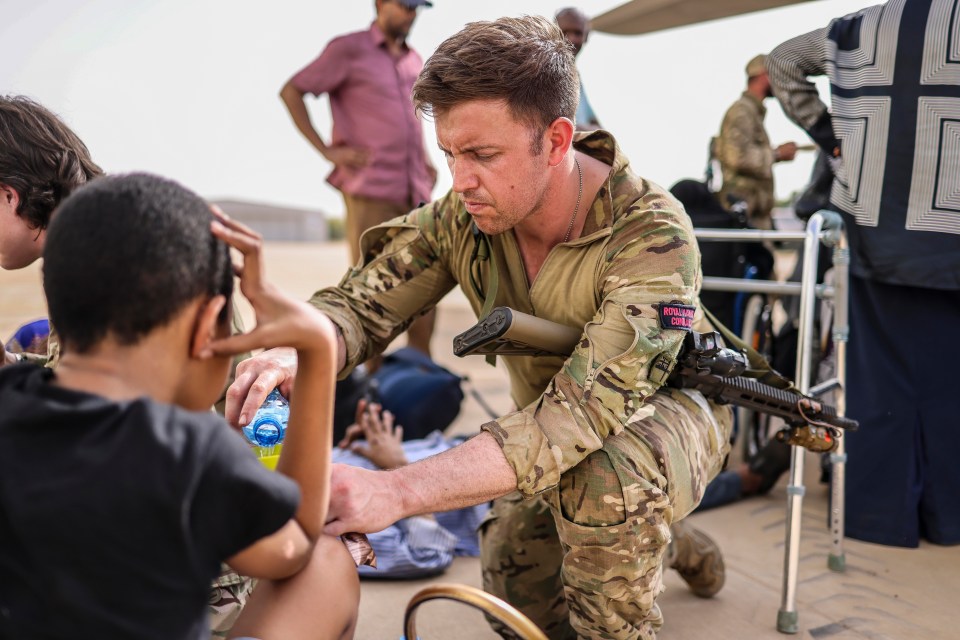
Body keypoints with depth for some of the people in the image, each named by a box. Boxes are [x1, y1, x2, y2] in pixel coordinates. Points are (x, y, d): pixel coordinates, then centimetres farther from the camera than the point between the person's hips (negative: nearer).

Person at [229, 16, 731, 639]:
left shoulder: (652, 236, -34)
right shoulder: (464, 215, -18)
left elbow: (584, 409, -43)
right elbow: (361, 301, -14)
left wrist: (396, 491, -53)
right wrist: (297, 354, -40)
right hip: (552, 435, 6)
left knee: (604, 477, -38)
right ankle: (661, 541, 32)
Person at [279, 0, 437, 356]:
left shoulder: (414, 61, 18)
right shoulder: (349, 50, 1)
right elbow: (291, 91, 0)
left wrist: (427, 161, 16)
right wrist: (327, 151, -8)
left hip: (416, 192, 6)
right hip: (370, 189, -6)